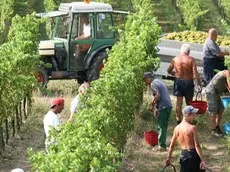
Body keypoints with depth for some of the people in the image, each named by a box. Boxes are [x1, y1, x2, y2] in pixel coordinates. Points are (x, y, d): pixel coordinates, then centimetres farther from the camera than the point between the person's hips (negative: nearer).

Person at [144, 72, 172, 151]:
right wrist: (157, 108, 21)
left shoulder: (153, 84, -7)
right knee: (164, 126, 14)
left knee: (161, 127, -4)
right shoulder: (158, 81, 22)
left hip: (163, 107, -9)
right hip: (168, 106, 9)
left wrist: (152, 105, -10)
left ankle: (162, 146, -3)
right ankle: (162, 145, 19)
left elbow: (157, 95, -22)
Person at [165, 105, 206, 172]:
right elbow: (197, 146, -17)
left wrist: (169, 157, 20)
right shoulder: (192, 128, -14)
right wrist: (202, 160, -16)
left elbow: (172, 145, 9)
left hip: (183, 155, 5)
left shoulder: (177, 128, 3)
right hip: (193, 155, -5)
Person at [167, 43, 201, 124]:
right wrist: (198, 85, -17)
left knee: (179, 102, 6)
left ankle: (178, 121, 5)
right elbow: (195, 73, -18)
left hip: (178, 81, 2)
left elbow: (169, 70, 10)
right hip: (188, 82, -2)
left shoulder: (175, 59, -2)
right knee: (189, 102, 13)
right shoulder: (191, 59, -12)